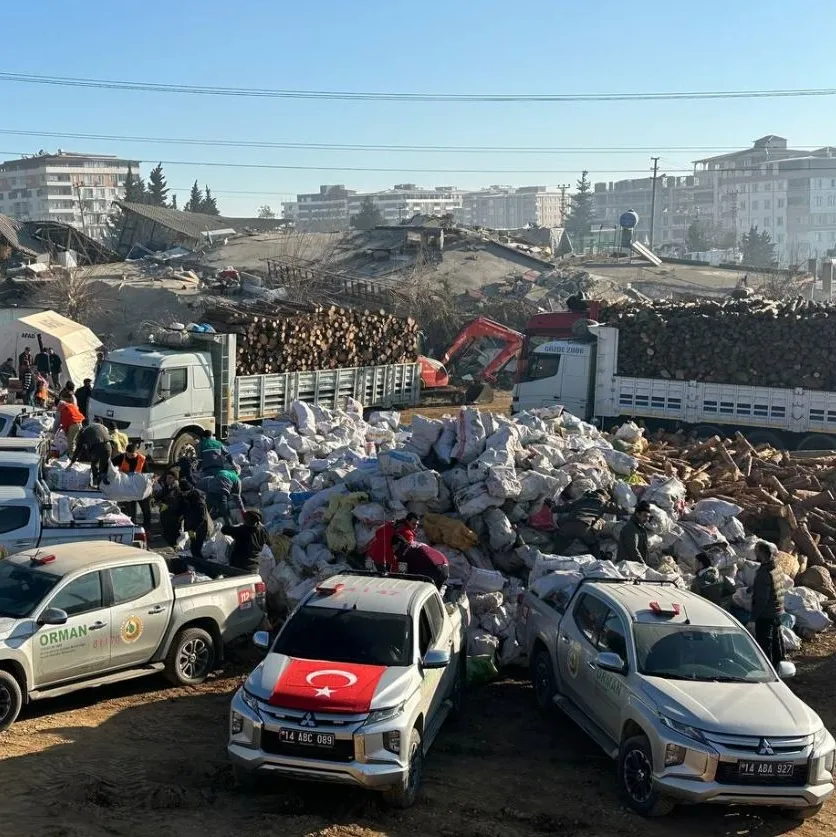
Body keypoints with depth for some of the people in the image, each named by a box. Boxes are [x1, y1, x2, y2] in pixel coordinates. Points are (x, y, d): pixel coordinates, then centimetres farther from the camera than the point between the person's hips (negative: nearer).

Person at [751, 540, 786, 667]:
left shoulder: (764, 573, -24)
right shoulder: (776, 569, 5)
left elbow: (762, 598, -24)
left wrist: (753, 617, -17)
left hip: (765, 615, -9)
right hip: (776, 613, 9)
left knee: (764, 643, -2)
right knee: (776, 641, 19)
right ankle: (777, 665, 30)